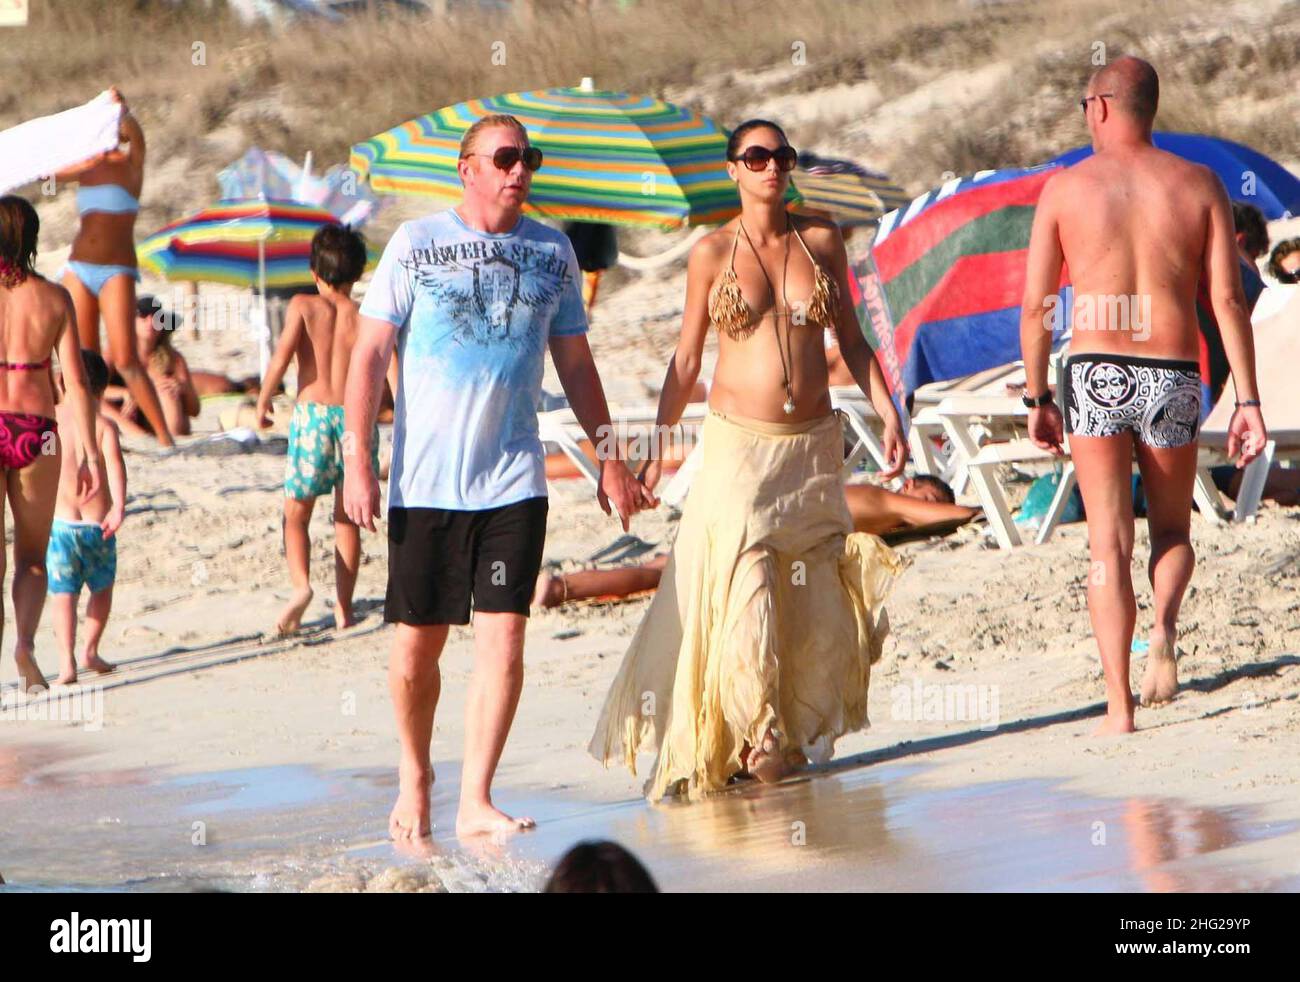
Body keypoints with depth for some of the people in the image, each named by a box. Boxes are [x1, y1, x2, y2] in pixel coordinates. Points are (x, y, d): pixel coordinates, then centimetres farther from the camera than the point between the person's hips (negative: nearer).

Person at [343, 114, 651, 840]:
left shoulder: (552, 251, 9)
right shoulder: (417, 244, 1)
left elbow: (575, 362, 19)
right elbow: (370, 354, 0)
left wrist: (610, 457, 17)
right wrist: (358, 461, -7)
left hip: (514, 481, 2)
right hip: (424, 480, -1)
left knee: (504, 638, -9)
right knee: (418, 645, 4)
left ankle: (475, 800, -5)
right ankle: (415, 774, 27)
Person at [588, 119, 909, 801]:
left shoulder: (821, 241, 7)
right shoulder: (713, 253, 1)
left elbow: (850, 338, 14)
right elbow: (686, 359, 6)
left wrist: (887, 412, 5)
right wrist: (657, 450, 3)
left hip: (813, 443, 3)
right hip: (738, 445, -3)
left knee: (815, 597, 1)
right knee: (745, 594, -11)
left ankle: (799, 731, 14)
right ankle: (755, 738, 0)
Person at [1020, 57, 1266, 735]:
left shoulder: (1067, 187, 1)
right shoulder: (1198, 185, 4)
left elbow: (1034, 306, 0)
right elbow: (1228, 301, -2)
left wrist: (1037, 399, 10)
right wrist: (1248, 403, 0)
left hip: (1097, 375, -1)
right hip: (1173, 377, 1)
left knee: (1108, 545, 3)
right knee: (1172, 531, 19)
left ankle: (1119, 706, -3)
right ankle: (1164, 627, -13)